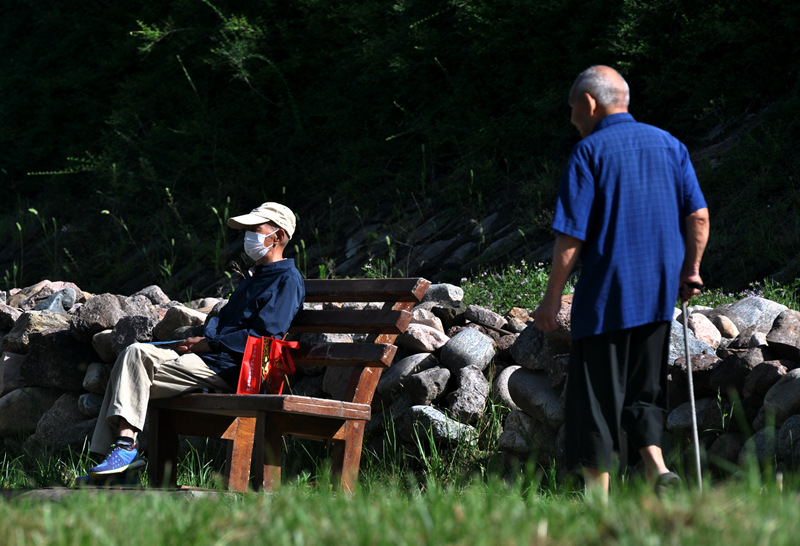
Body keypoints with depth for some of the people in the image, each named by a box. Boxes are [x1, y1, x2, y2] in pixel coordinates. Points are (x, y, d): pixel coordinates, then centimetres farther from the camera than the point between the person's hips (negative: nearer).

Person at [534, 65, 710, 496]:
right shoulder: (668, 145, 8)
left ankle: (599, 496, 7)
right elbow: (699, 215, 6)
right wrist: (689, 271, 18)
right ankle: (656, 467, -1)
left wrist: (552, 299, -5)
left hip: (604, 298, -5)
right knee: (643, 388, 17)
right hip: (659, 295, 5)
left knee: (594, 396, 4)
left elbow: (571, 237, -12)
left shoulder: (588, 153, -9)